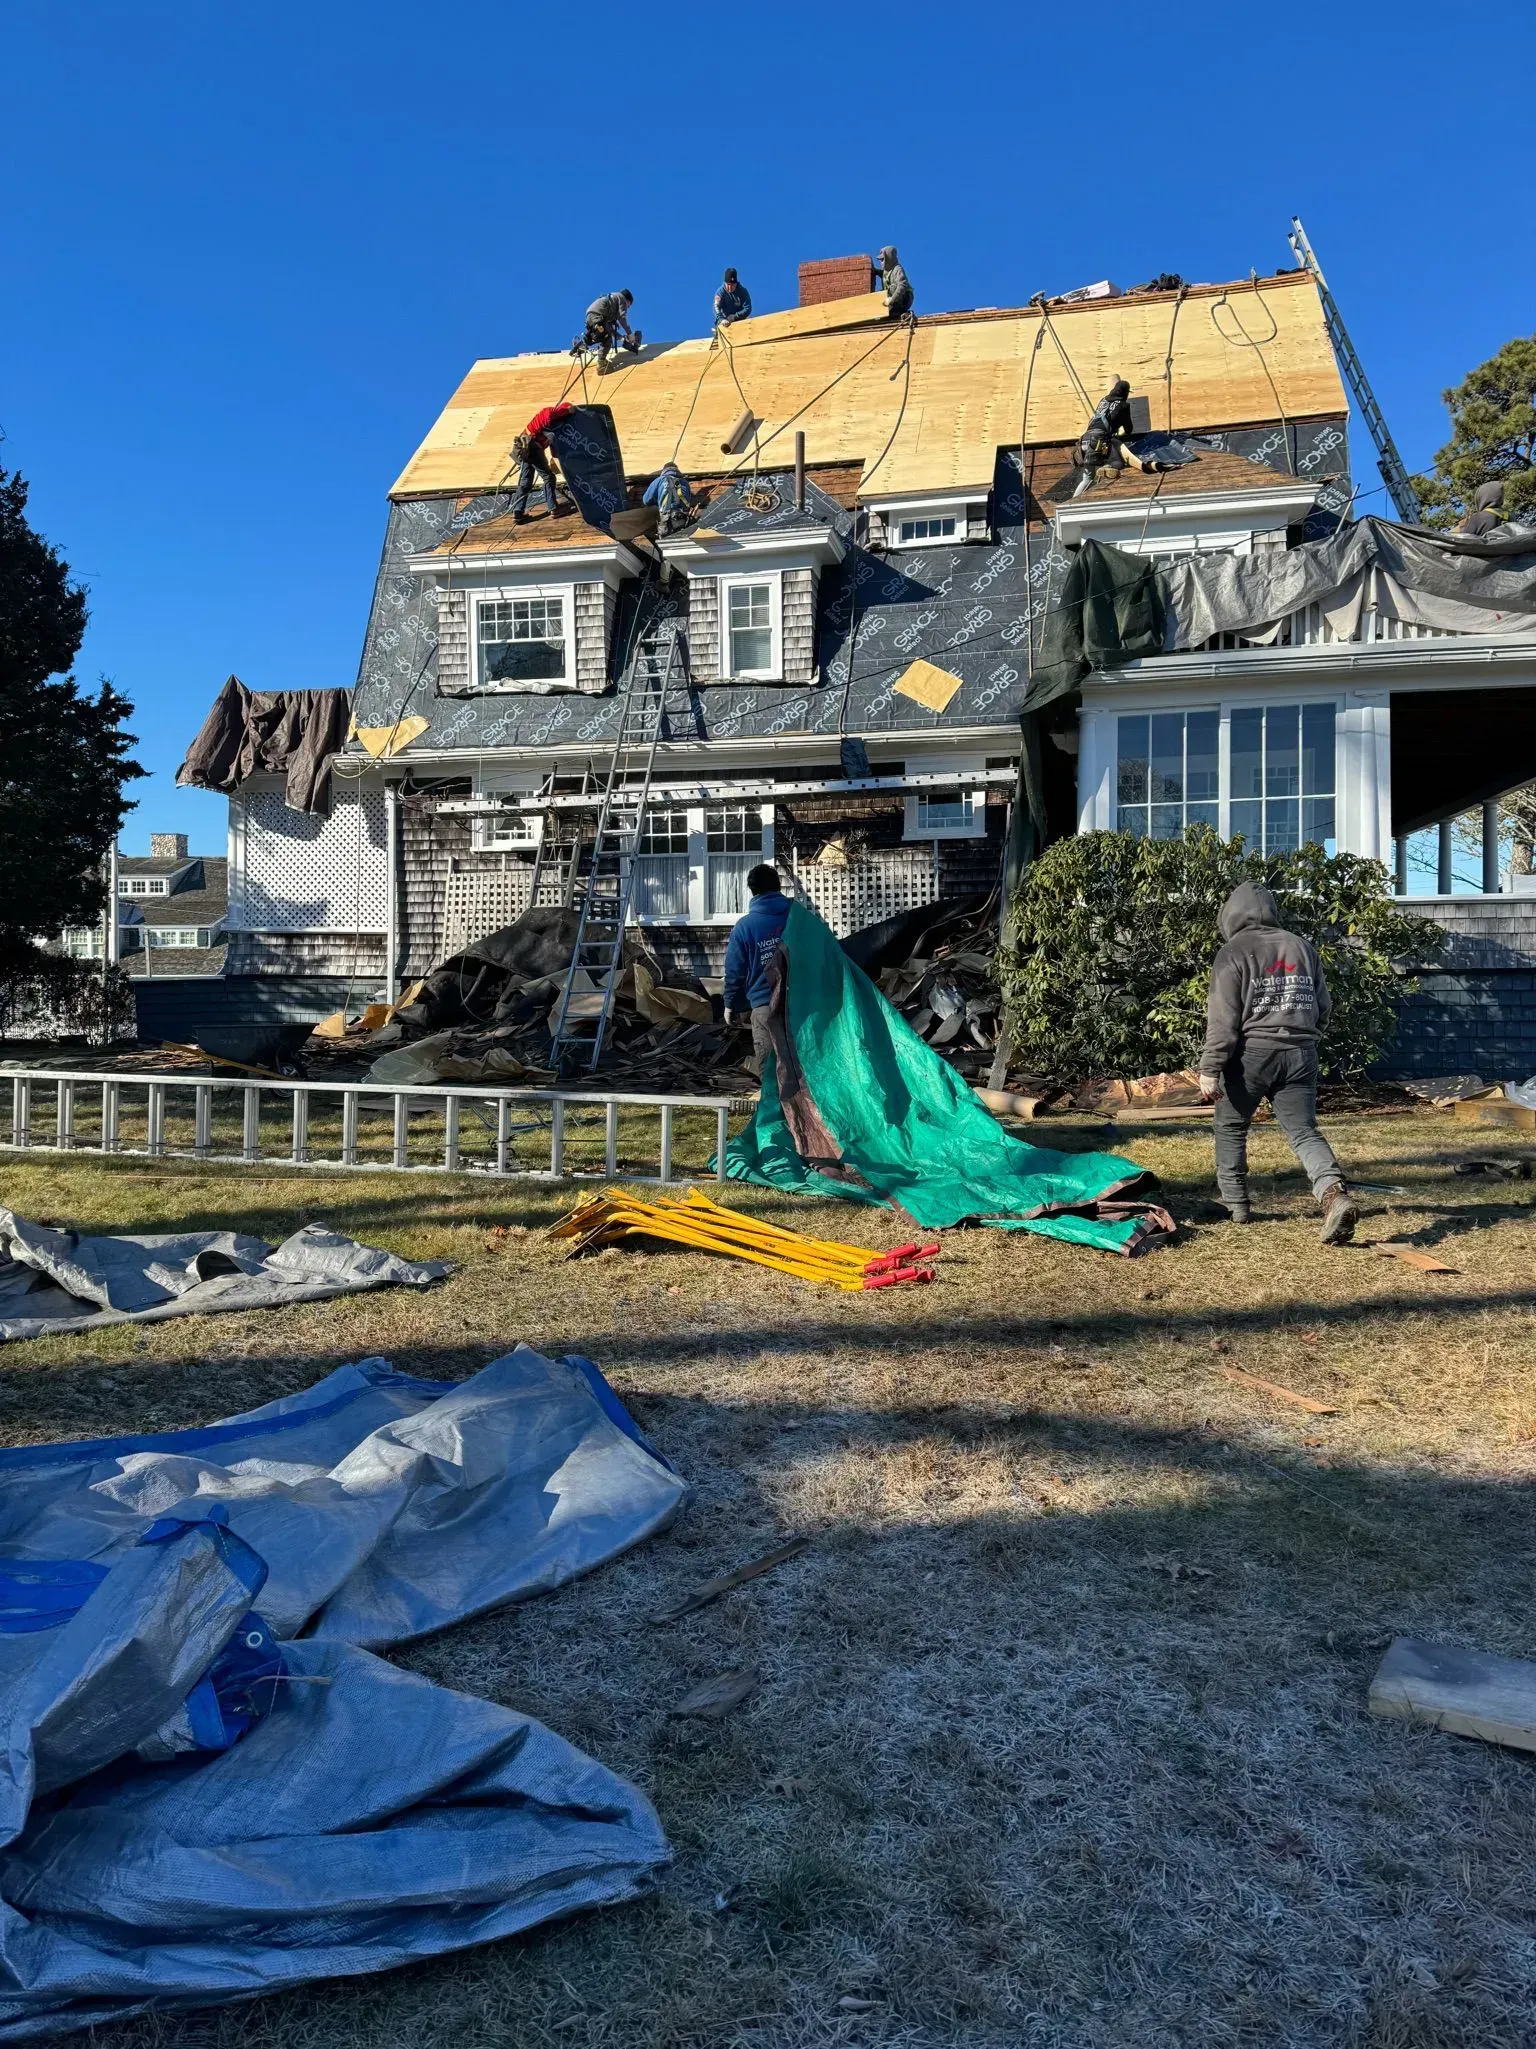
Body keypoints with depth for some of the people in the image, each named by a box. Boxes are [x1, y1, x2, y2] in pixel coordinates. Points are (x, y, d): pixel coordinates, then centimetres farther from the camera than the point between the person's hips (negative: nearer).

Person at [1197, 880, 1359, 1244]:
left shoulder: (1232, 952, -4)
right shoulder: (1302, 947, 13)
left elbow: (1223, 1018, -11)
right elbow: (1324, 1006, 18)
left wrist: (1210, 1068, -10)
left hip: (1252, 1053, -4)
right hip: (1300, 1054, 4)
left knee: (1231, 1127, 15)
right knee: (1304, 1131, 2)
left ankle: (1235, 1204, 21)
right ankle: (1334, 1193, -21)